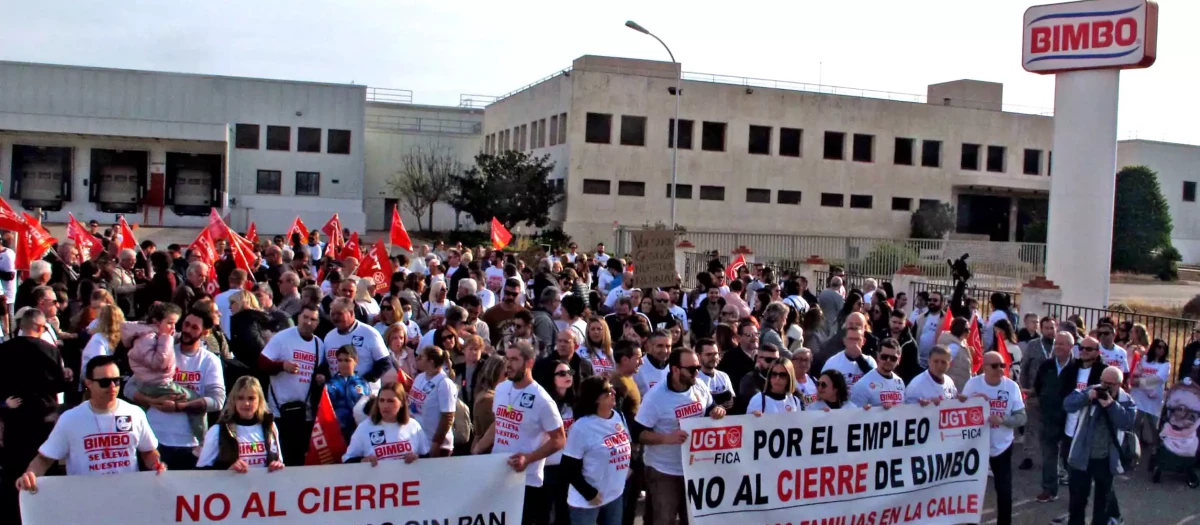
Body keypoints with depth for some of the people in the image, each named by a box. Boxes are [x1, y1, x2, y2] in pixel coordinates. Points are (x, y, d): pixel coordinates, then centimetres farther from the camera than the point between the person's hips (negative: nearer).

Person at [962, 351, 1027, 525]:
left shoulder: (1012, 386, -9)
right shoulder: (973, 383, -9)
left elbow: (1021, 418, -10)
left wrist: (1002, 420, -28)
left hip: (1002, 446, 0)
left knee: (1004, 490, 3)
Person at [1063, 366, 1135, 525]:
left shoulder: (1126, 401, -4)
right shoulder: (1090, 391, -4)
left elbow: (1128, 423, -20)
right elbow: (1068, 405, -15)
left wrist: (1111, 405, -29)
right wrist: (1086, 397, -29)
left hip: (1106, 459, 0)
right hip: (1082, 456, 0)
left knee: (1103, 497, 17)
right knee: (1077, 496, 9)